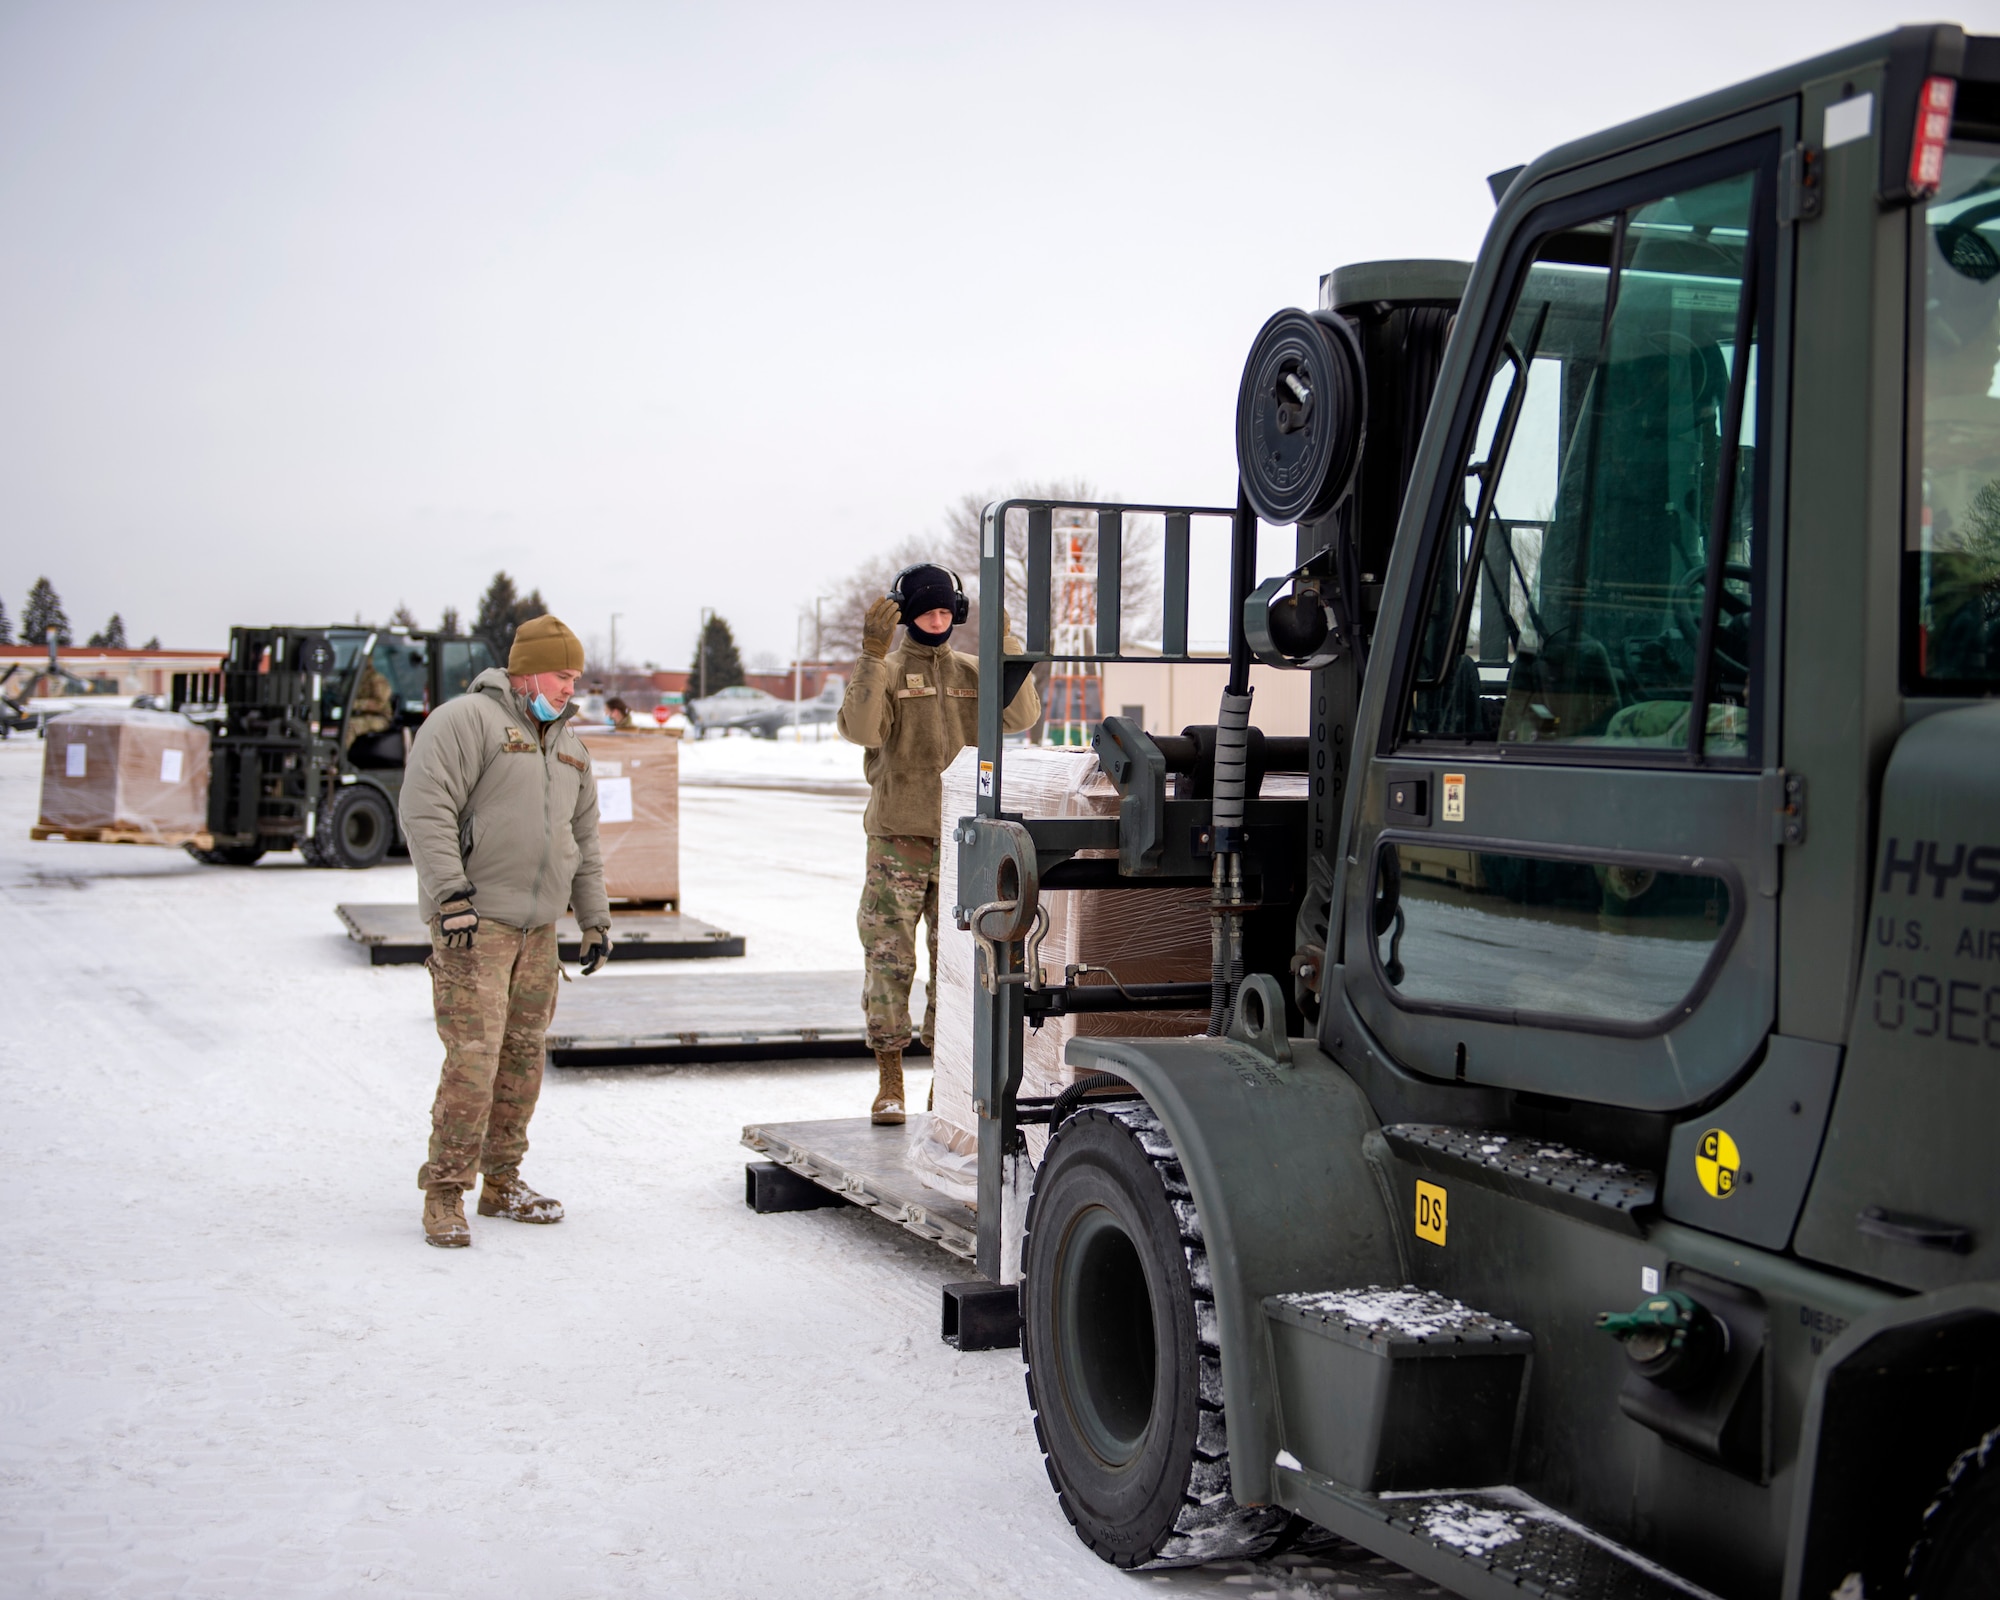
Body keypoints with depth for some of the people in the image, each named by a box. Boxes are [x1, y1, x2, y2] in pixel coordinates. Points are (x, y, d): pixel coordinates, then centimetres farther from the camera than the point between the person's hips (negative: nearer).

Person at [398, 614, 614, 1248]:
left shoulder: (567, 743, 19)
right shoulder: (467, 720, -7)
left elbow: (583, 840, 25)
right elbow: (426, 811, -15)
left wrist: (596, 920, 19)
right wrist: (452, 897, -21)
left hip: (538, 927, 8)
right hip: (473, 922, -8)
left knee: (523, 1055, 8)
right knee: (474, 1058, -13)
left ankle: (502, 1183, 19)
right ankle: (445, 1194, -4)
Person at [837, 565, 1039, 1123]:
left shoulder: (972, 674, 11)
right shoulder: (887, 672, 1)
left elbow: (1021, 715, -5)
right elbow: (860, 728, -18)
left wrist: (1005, 644, -13)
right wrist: (872, 653, -25)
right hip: (898, 838, -3)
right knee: (890, 958, -4)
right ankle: (889, 1085, 3)